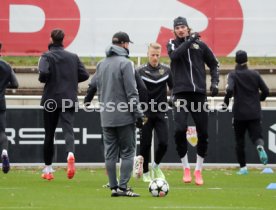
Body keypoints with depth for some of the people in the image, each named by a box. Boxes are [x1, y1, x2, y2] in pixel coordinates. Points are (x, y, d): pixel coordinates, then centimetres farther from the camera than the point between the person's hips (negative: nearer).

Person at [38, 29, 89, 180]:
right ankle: (70, 154, -42)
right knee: (68, 130, -10)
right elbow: (84, 75, 4)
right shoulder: (73, 57, 8)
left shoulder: (47, 56, -3)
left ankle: (48, 169, 17)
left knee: (49, 134, 9)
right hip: (69, 100, 2)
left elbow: (44, 73, -21)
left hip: (51, 100, -2)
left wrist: (42, 80, 0)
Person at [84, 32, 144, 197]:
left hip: (106, 116, 6)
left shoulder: (102, 64, 11)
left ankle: (113, 187, 7)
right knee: (128, 152, -2)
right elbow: (131, 91, -14)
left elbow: (93, 85, 23)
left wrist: (87, 100, 43)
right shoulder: (125, 63, -9)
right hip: (124, 115, -6)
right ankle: (123, 187, -9)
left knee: (110, 152, 8)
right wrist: (138, 113, -12)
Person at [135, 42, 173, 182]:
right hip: (145, 113, -2)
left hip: (161, 113, 2)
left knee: (163, 143, -8)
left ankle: (156, 166, 18)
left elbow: (173, 87, 15)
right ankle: (145, 173, 16)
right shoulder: (140, 71, -4)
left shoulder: (166, 70, 4)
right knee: (145, 144, 1)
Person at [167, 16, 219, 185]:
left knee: (203, 133, 1)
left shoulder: (200, 44, 10)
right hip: (181, 93, -2)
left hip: (199, 93, 2)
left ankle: (198, 170, 14)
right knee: (180, 130, -16)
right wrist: (189, 41, -18)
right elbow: (174, 55, -14)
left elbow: (214, 64, 18)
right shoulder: (172, 44, 8)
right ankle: (186, 168, -2)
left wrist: (215, 82, 4)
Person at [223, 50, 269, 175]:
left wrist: (226, 101, -4)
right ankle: (260, 146, -35)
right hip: (255, 113, 1)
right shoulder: (255, 74, 4)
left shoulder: (233, 75, -4)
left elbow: (230, 90, -21)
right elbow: (266, 91, 4)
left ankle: (243, 167, 10)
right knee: (256, 135, 1)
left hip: (239, 113, -1)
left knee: (240, 140, 10)